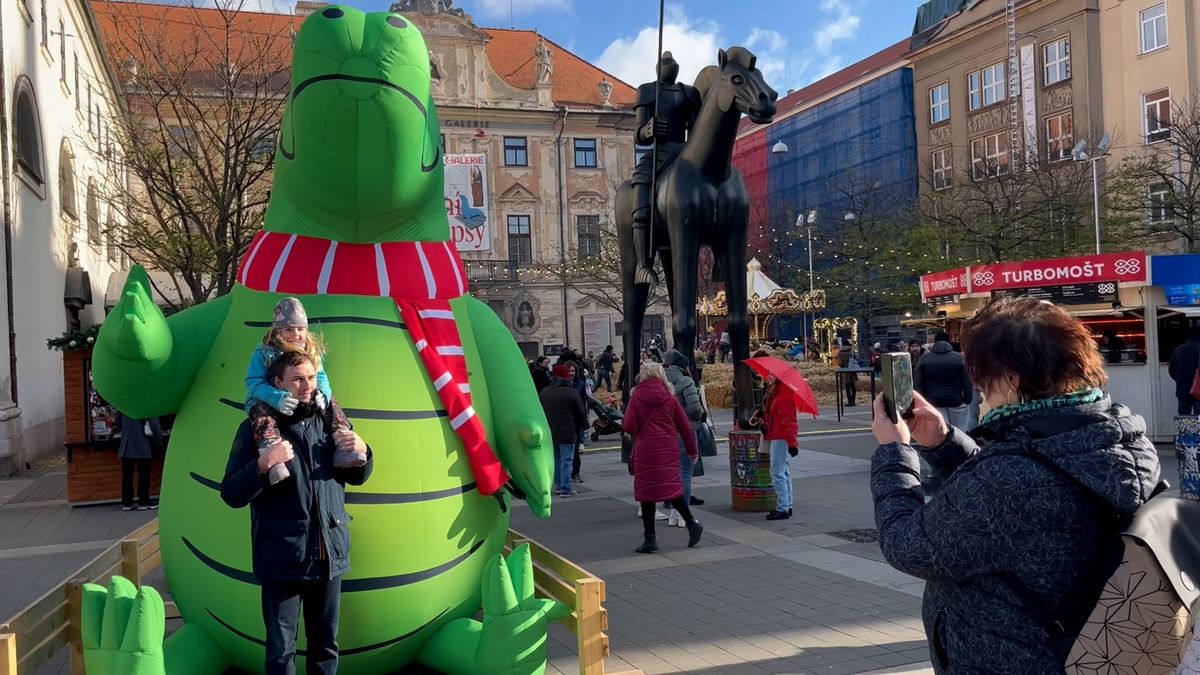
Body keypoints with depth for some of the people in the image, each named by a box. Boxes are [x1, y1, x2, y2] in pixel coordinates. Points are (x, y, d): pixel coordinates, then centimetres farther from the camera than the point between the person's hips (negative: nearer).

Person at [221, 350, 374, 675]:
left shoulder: (329, 421, 6)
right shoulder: (257, 429, -6)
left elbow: (356, 477, 17)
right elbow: (231, 495, -9)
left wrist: (361, 452, -4)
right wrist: (263, 465, -25)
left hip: (330, 554, 4)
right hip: (283, 559, -3)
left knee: (326, 645, 16)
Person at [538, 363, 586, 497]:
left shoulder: (543, 392, 5)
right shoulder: (572, 393, -11)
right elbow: (581, 413, -7)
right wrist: (584, 425, 10)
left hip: (549, 432, 6)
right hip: (567, 433, -5)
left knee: (555, 458, 18)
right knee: (566, 460, 0)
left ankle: (558, 486, 21)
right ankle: (565, 489, 0)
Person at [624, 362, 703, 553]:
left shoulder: (637, 397, -3)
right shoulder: (669, 397, 6)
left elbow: (629, 426, -10)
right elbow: (685, 426, 7)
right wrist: (692, 450, 17)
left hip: (646, 449, -3)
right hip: (669, 447, 3)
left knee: (646, 491, 4)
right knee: (672, 485, 14)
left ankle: (650, 539, 7)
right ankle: (691, 523, 2)